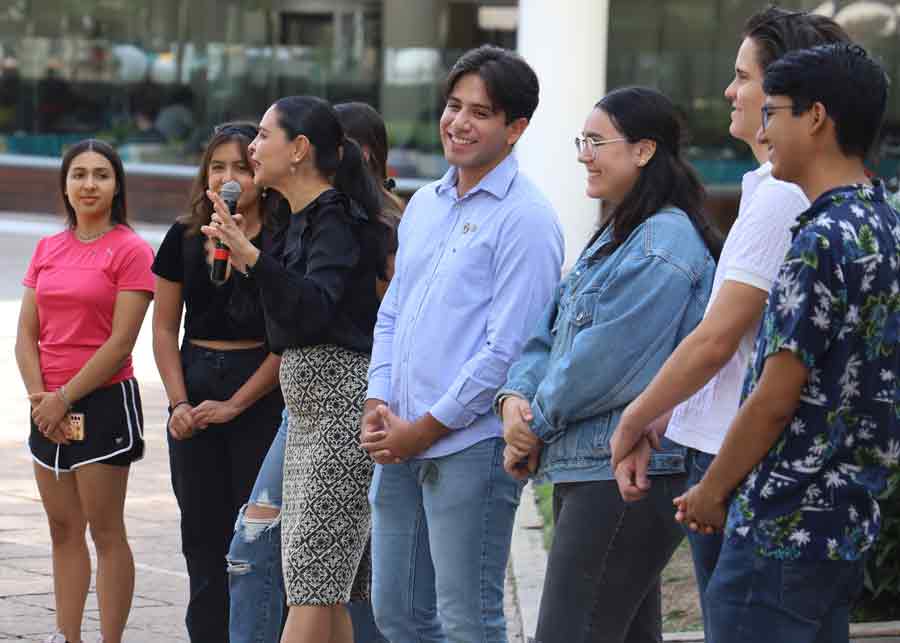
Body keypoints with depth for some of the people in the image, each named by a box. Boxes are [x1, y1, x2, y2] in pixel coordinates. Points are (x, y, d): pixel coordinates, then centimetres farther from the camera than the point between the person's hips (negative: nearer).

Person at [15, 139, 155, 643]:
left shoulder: (130, 250, -7)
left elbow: (121, 341, -13)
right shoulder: (48, 249, 12)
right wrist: (39, 395, -6)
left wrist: (65, 397, -13)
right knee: (63, 531, 9)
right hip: (48, 408, 6)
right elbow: (27, 334, 10)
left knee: (106, 532, -2)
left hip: (103, 400, -6)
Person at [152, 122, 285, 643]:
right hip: (196, 385, 5)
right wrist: (179, 402, -2)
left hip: (262, 393, -4)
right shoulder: (184, 239, 6)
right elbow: (165, 328, 10)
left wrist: (235, 404, -11)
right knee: (203, 535, 9)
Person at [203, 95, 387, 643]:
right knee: (324, 586, 9)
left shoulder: (338, 220, -13)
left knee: (312, 581, -11)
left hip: (343, 406, -10)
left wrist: (252, 257, -39)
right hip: (308, 408, 10)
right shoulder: (308, 219, 16)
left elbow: (314, 307, -28)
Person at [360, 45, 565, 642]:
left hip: (471, 444, -8)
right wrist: (377, 405, 4)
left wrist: (427, 428, -12)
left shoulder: (526, 218, -10)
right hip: (402, 442, 8)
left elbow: (508, 346, -15)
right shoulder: (424, 205, 15)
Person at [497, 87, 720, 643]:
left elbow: (606, 356, -18)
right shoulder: (615, 236, 18)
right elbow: (552, 333, 17)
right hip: (586, 469, 10)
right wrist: (516, 397, -2)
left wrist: (535, 428, -7)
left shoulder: (664, 242, -14)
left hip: (625, 476, -10)